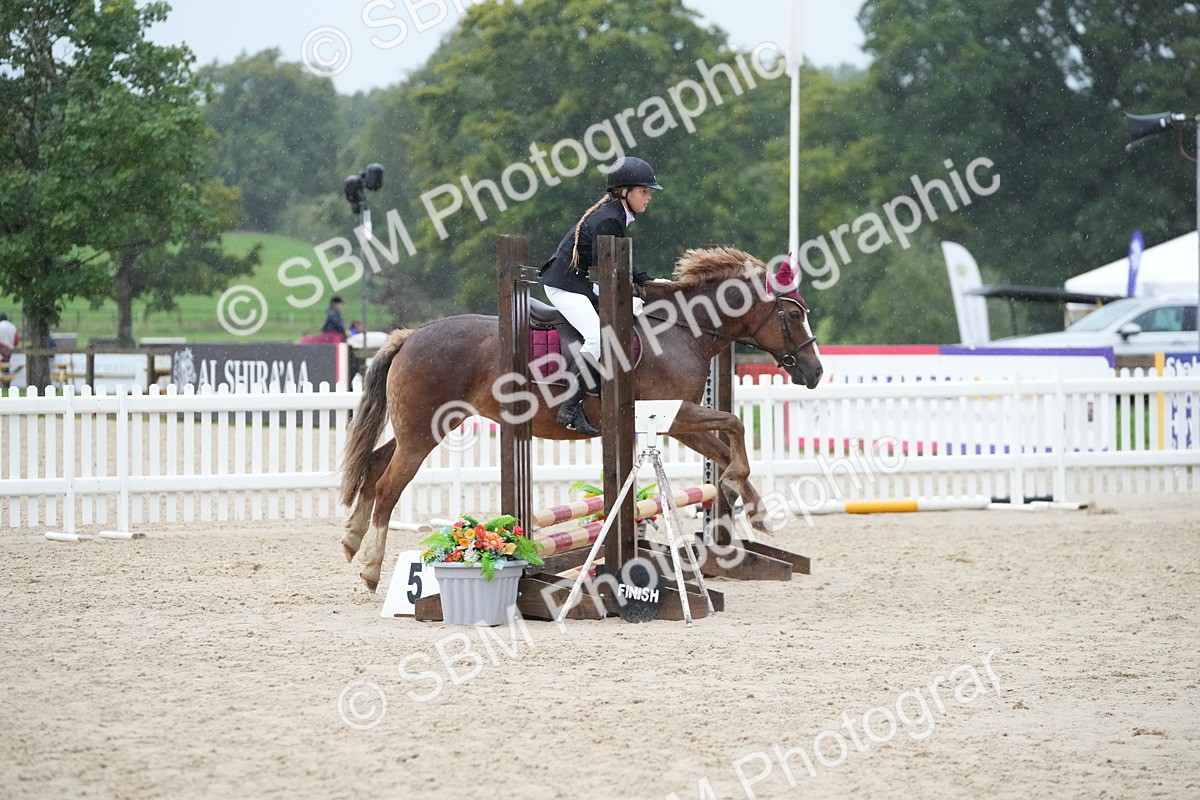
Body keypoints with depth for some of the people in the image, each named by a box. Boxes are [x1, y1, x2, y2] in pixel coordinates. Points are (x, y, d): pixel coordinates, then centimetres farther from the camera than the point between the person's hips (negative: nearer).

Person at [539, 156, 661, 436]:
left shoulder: (617, 216, 12)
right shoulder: (607, 220, -19)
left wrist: (648, 282, 9)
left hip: (583, 284, 11)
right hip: (563, 284, -11)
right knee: (598, 336, -26)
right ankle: (571, 408, -25)